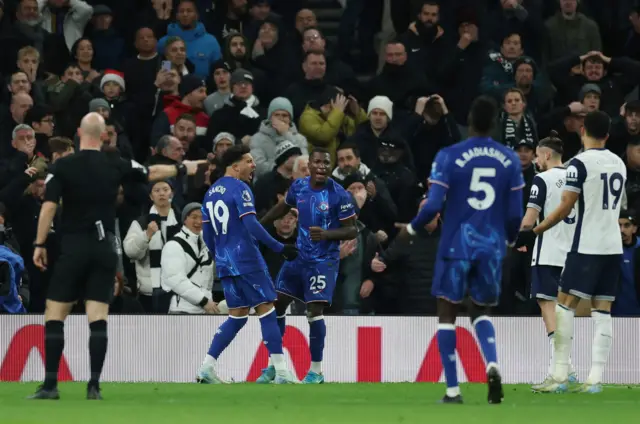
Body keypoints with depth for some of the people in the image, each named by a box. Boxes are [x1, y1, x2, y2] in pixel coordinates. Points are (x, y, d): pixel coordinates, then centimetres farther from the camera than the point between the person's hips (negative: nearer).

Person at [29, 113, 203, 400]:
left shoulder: (62, 167, -5)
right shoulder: (116, 166, 3)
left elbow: (49, 206, -10)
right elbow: (152, 173, 18)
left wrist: (40, 244, -3)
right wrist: (183, 169, 35)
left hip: (74, 247, -3)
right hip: (104, 247, 3)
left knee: (54, 314, 2)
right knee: (98, 319, 3)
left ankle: (50, 385, -5)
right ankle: (94, 385, -3)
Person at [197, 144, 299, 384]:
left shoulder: (211, 192, 15)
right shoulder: (239, 189, -10)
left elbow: (207, 234, 18)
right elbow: (251, 225, -19)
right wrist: (279, 248, -17)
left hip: (225, 264, 8)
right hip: (247, 261, -8)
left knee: (237, 317, 13)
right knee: (267, 310, -4)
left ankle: (207, 367, 6)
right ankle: (281, 372, -7)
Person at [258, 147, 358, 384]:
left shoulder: (339, 195, -14)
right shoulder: (299, 186, 1)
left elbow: (352, 230, -11)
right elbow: (283, 208, 22)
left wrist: (327, 234, -27)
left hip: (324, 260, -6)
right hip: (298, 256, 6)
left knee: (314, 310, -15)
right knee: (277, 304, 7)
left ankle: (316, 371, -3)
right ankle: (274, 366, 21)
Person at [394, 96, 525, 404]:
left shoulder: (449, 157, -6)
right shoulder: (510, 160, 3)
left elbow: (433, 206, -11)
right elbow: (515, 213, 4)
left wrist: (412, 229, 8)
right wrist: (509, 239, 24)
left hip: (457, 245, -3)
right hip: (492, 247, 3)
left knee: (447, 312, 10)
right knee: (481, 311, 18)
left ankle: (452, 390, 4)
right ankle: (492, 364, -12)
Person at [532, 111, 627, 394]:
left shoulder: (580, 163, -10)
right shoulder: (619, 164, 12)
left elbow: (565, 208, -12)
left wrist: (537, 229, 0)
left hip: (586, 247, -6)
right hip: (613, 247, 6)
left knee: (565, 305, -2)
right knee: (602, 311, 4)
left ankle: (560, 377, -7)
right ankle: (595, 379, -1)